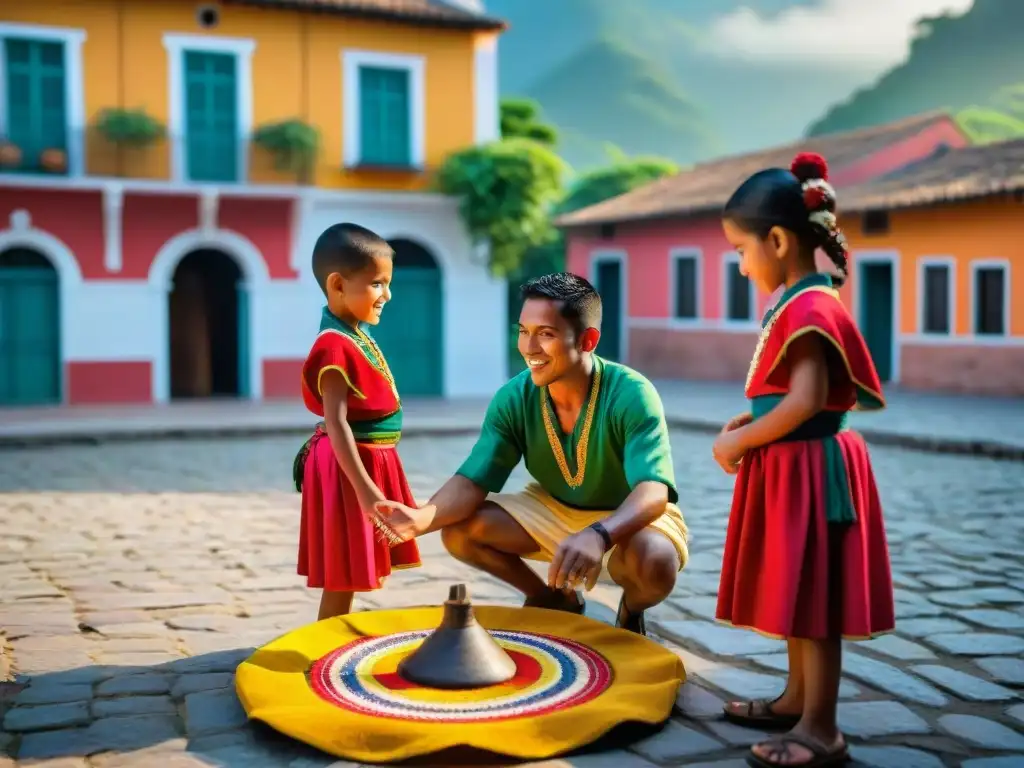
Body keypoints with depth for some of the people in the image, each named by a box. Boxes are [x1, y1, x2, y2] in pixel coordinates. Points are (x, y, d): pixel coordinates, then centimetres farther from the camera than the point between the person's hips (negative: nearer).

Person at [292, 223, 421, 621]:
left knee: (352, 574, 19)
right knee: (342, 577, 1)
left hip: (372, 461, 9)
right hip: (349, 466, -9)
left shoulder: (357, 334, 8)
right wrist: (365, 488, -30)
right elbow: (336, 424, -26)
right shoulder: (336, 345, -21)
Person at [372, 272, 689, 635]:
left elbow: (653, 491, -40)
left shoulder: (631, 395, -29)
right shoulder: (513, 398, -17)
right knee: (459, 530, -15)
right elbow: (472, 482, -19)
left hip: (631, 519, -4)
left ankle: (631, 611, 3)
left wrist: (598, 534, -61)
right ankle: (554, 598, 11)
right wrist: (423, 517, -42)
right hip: (553, 509, 4)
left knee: (654, 562, -38)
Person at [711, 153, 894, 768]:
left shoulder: (808, 308, -20)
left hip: (809, 471, -10)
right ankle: (798, 700, 34)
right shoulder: (802, 305, 12)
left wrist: (739, 442, -17)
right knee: (797, 595, 19)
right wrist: (754, 422, 8)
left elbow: (806, 401, -27)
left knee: (813, 600, -1)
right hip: (791, 471, 10)